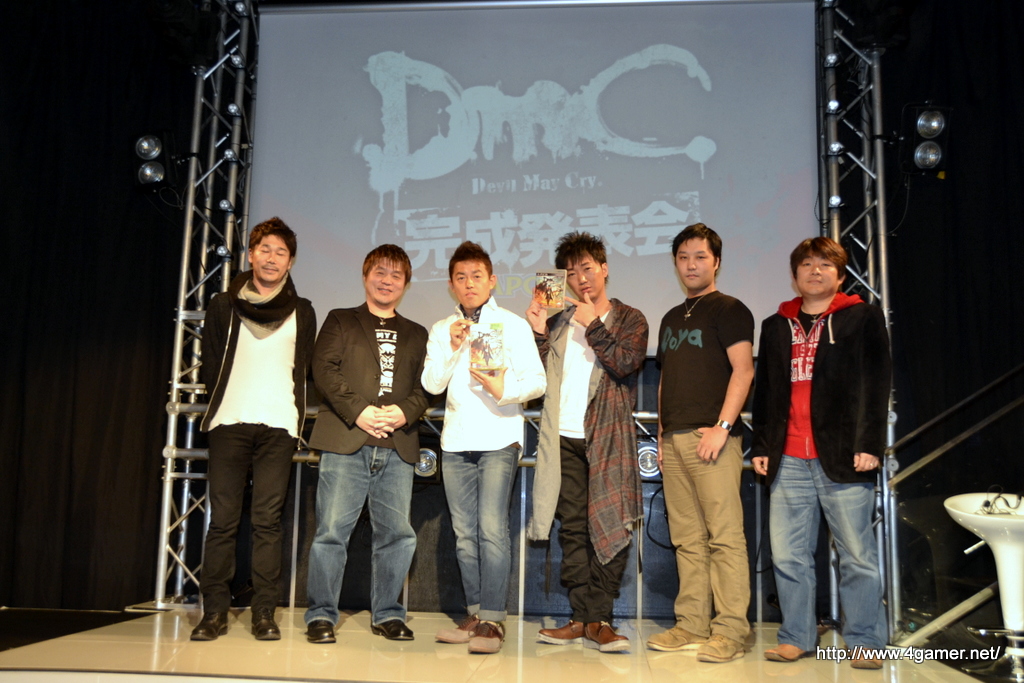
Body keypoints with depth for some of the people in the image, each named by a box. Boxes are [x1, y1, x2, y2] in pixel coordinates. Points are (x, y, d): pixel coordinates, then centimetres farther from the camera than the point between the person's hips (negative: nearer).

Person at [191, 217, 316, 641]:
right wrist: (221, 404, 8)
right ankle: (214, 613, 5)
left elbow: (303, 369, 13)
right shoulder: (224, 306, 13)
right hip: (230, 424, 0)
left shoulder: (302, 312, 13)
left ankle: (264, 614, 4)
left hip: (279, 426, 0)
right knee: (222, 519, -2)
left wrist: (294, 413, 5)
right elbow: (209, 365, 14)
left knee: (267, 521, -1)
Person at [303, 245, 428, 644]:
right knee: (333, 529, -4)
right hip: (345, 441, -2)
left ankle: (387, 614, 15)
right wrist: (358, 411, -11)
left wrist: (405, 412, -10)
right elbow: (324, 369, 1)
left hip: (397, 446, 3)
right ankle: (321, 615, 8)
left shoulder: (417, 335, 21)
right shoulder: (340, 321, 15)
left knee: (397, 533, 2)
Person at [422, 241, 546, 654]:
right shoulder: (441, 330, 15)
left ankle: (493, 620, -8)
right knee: (464, 532, 7)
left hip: (499, 439, -4)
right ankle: (474, 615, 16)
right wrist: (452, 348, -9)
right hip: (456, 441, 4)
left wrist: (505, 390, -20)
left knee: (491, 528, -14)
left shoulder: (513, 325, 4)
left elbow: (537, 381, -2)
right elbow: (431, 384, 5)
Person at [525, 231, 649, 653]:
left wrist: (593, 325, -11)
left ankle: (599, 620, 5)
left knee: (611, 527, -3)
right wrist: (539, 333, -1)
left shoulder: (629, 320, 6)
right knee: (573, 529, 5)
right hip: (565, 437, 3)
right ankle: (581, 618, 12)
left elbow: (626, 363, -11)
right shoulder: (560, 322, 15)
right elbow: (541, 377, 10)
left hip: (608, 438, -3)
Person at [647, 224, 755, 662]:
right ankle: (692, 625, 14)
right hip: (674, 440, 7)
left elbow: (743, 370, -9)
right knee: (687, 539, 8)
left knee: (724, 536, -6)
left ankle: (730, 631, -1)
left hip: (712, 436, -7)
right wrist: (661, 436, 15)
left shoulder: (728, 310, 1)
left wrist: (722, 427, -17)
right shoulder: (671, 319, 22)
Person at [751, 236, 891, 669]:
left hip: (842, 457, -3)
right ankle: (796, 638, 15)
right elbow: (764, 391, 18)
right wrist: (761, 447, 10)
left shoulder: (863, 318, 7)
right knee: (788, 556, 4)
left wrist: (869, 444, -9)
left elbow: (876, 384, 0)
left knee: (857, 556, 1)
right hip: (789, 462, 4)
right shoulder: (776, 327, 18)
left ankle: (865, 641, 13)